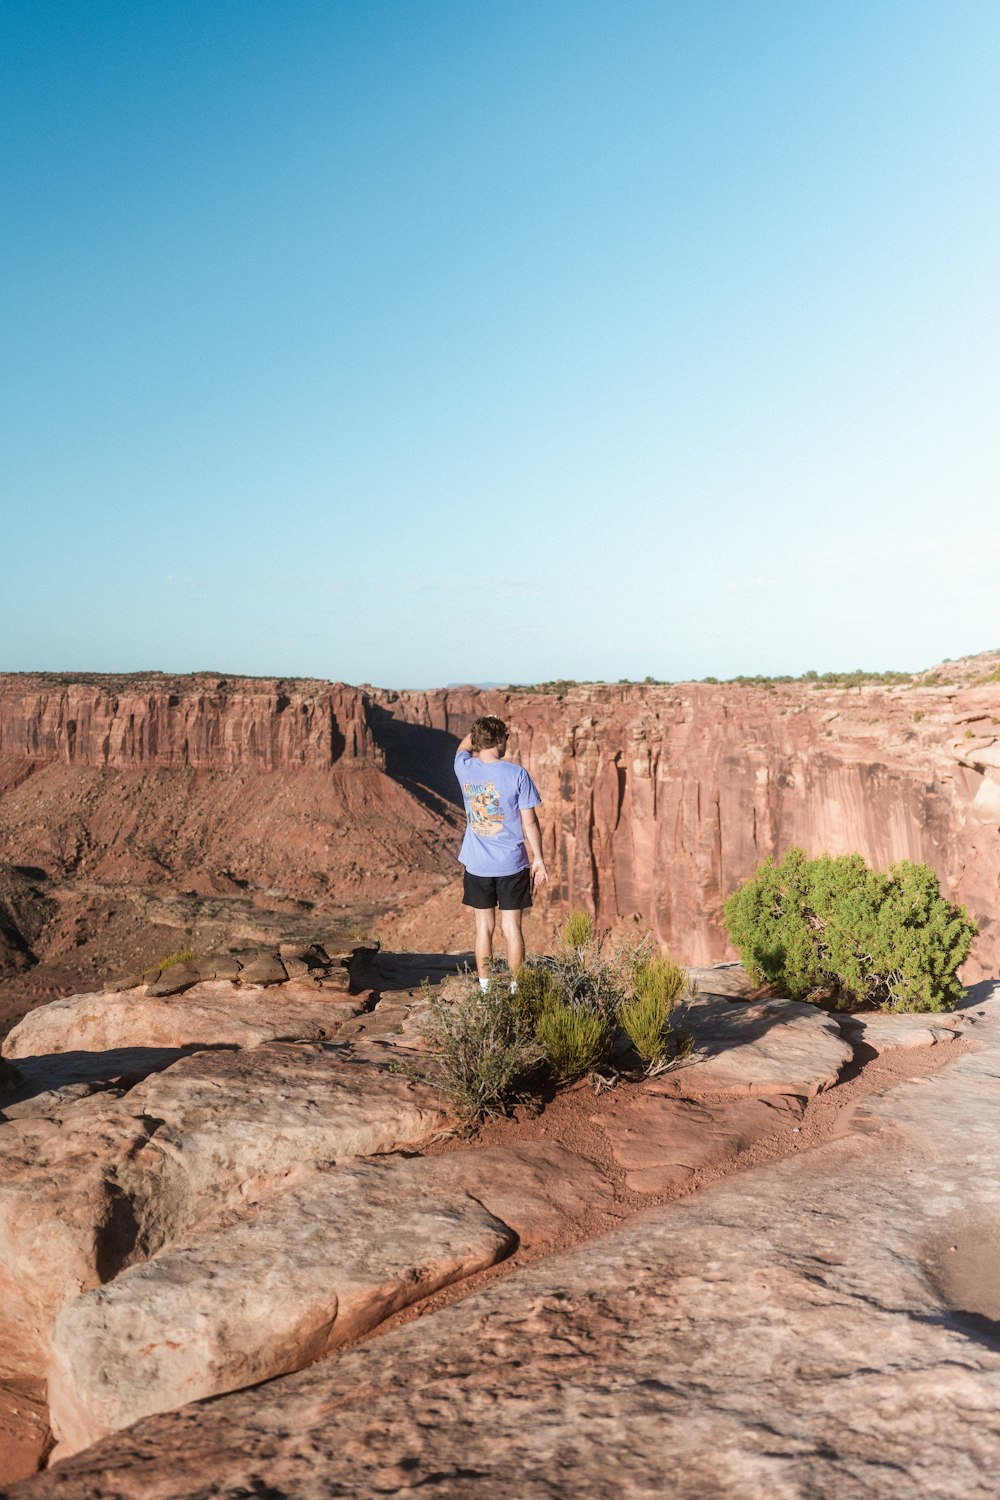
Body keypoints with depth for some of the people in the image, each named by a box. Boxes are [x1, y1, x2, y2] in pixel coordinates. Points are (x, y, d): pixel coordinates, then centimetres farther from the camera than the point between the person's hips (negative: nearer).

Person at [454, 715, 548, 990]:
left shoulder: (465, 769, -3)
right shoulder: (517, 774, -11)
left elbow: (463, 748, 24)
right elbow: (529, 822, -7)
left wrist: (480, 727, 31)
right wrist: (538, 859, 1)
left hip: (477, 864, 2)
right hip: (512, 864, -2)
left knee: (484, 927, 11)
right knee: (512, 928, 6)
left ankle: (485, 989, 17)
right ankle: (515, 989, 13)